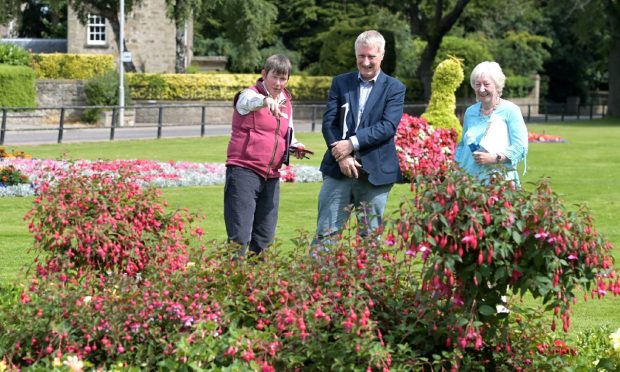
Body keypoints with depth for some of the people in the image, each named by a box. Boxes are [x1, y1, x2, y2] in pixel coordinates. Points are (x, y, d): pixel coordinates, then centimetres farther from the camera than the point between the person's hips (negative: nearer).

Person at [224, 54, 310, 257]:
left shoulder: (286, 103, 16)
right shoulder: (250, 95, -4)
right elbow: (250, 101, -30)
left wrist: (295, 145, 4)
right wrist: (266, 100, -53)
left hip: (271, 177, 7)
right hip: (244, 171, -7)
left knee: (265, 238, 9)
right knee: (240, 237, -12)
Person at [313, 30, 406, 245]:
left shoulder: (394, 89, 3)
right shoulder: (340, 83, 10)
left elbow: (388, 126, -10)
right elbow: (329, 122, 2)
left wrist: (352, 143, -18)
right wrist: (341, 155, -13)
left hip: (375, 172, -1)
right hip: (339, 169, 1)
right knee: (325, 234, 0)